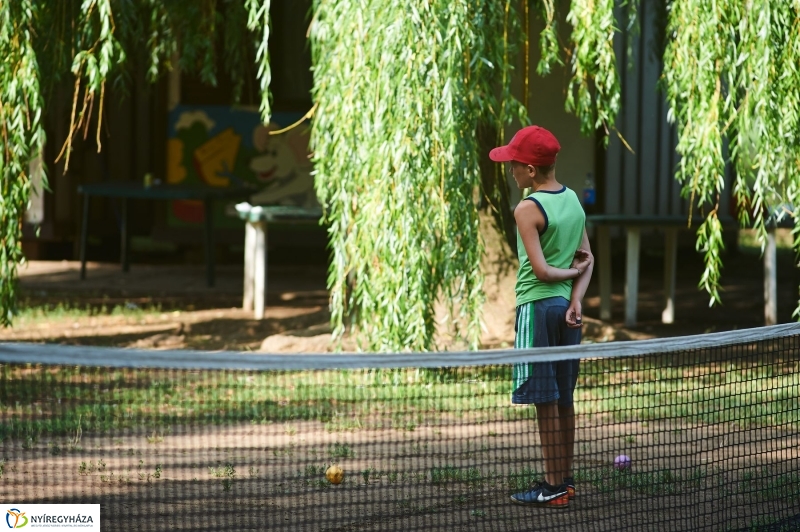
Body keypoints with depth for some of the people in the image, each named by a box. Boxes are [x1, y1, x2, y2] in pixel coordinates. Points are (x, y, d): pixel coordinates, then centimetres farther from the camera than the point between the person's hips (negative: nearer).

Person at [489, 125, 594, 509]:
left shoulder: (528, 210, -14)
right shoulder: (573, 200, 9)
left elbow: (541, 270, -18)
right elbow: (587, 259, 8)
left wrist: (569, 271, 0)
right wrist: (576, 300, -3)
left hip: (538, 308, -8)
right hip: (566, 307, 8)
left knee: (546, 403, -3)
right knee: (564, 400, 14)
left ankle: (553, 488, 1)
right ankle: (565, 480, 20)